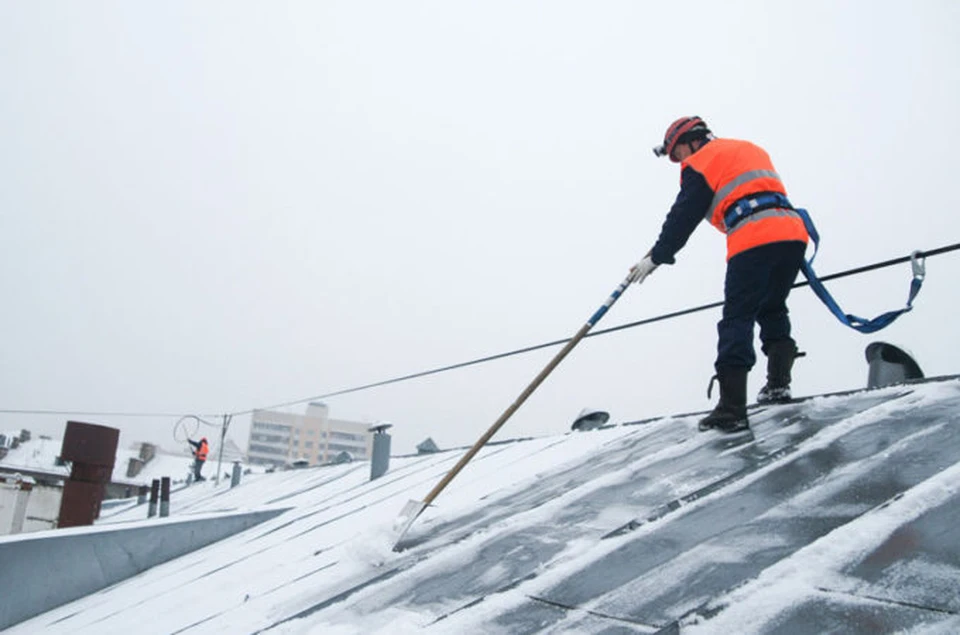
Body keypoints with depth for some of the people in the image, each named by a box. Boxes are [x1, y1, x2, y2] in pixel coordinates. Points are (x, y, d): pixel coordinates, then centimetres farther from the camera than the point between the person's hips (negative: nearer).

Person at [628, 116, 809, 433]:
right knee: (772, 311, 22)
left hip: (753, 241, -7)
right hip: (793, 232, 7)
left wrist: (656, 256, 12)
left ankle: (732, 409, -10)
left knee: (737, 320, -5)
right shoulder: (750, 149, 32)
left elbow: (684, 216, 6)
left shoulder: (702, 161, 9)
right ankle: (778, 383, 12)